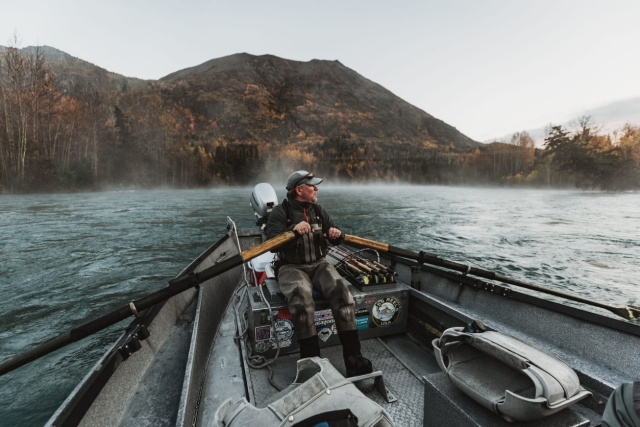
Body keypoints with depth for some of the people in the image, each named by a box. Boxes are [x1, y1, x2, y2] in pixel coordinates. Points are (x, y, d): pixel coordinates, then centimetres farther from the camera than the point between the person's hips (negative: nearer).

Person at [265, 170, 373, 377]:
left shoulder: (318, 210, 12)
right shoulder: (281, 212, -3)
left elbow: (334, 233, 18)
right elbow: (272, 242, -15)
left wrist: (336, 234, -7)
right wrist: (294, 230, -31)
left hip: (319, 264, 4)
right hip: (292, 267, -4)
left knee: (341, 290, -25)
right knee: (302, 298, -36)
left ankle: (353, 357, -23)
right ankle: (311, 359, -26)